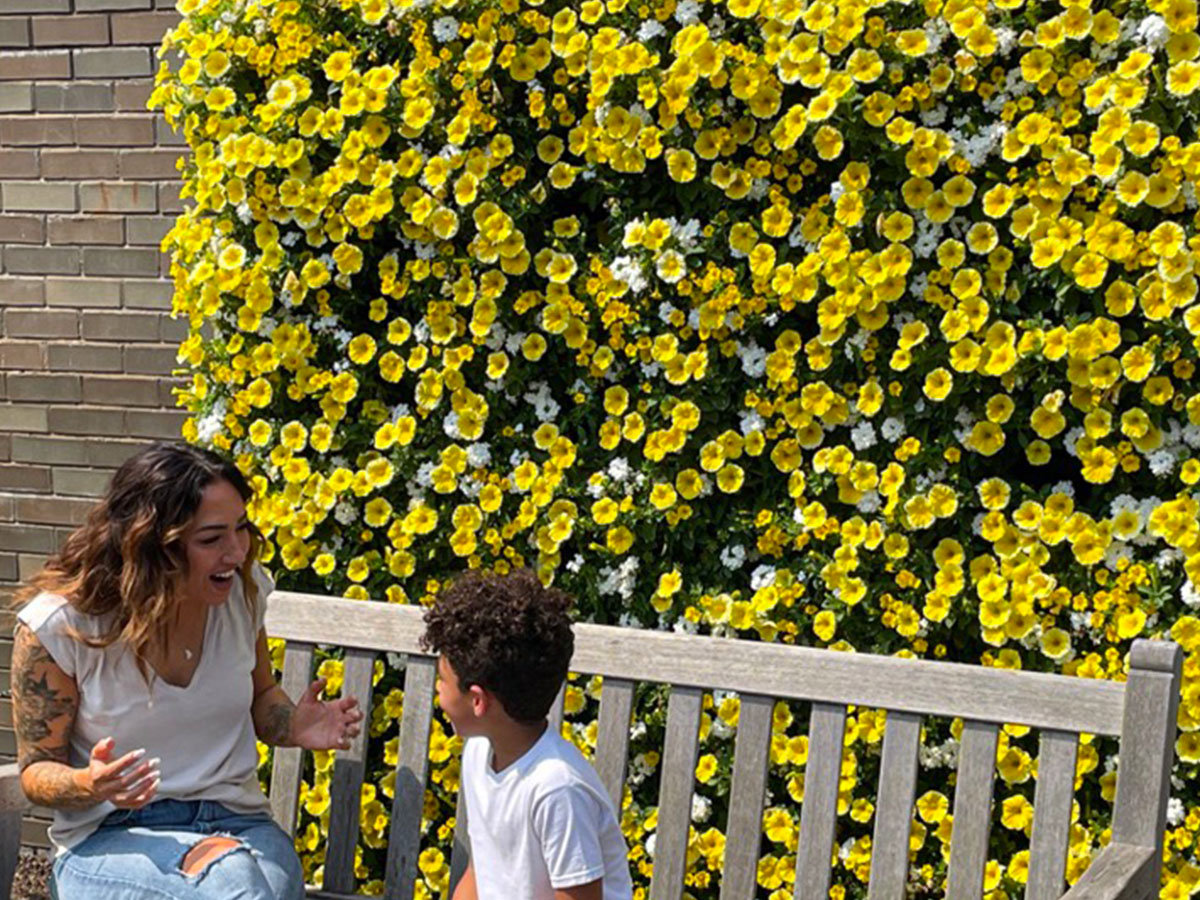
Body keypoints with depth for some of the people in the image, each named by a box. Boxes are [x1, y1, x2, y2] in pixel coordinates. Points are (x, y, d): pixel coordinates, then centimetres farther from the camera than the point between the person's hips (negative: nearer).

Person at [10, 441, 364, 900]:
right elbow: (36, 769, -1)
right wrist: (90, 786, -23)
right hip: (109, 837, -3)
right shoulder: (56, 627, -11)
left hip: (237, 821, 4)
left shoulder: (243, 589, 1)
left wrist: (294, 726, -3)